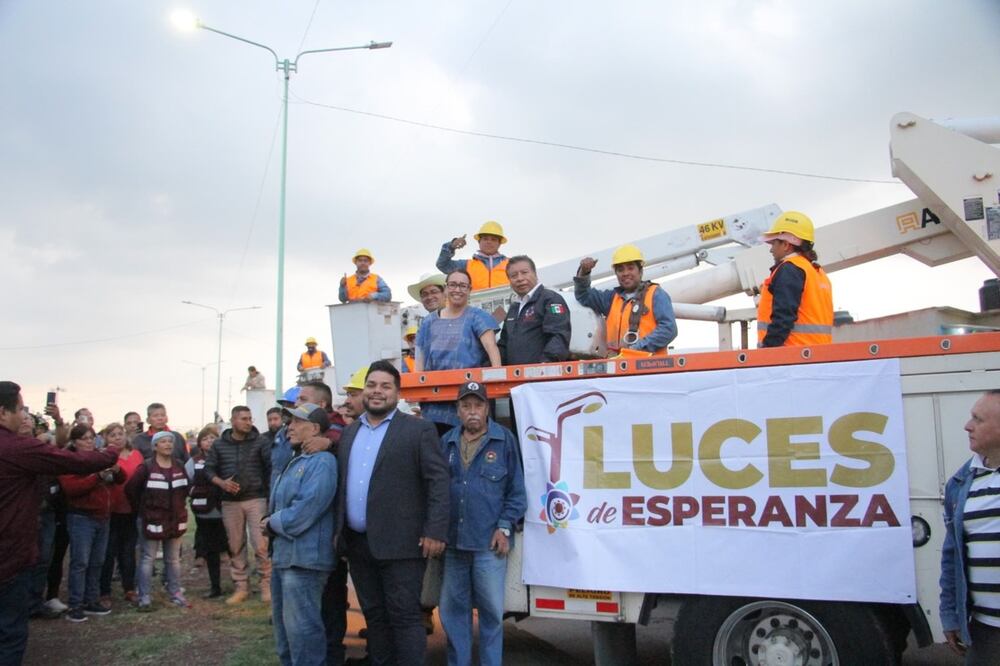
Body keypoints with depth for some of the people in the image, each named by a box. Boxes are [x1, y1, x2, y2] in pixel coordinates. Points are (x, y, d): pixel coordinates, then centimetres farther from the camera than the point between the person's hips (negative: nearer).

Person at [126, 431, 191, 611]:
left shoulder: (179, 466, 5)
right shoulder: (146, 467, -9)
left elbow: (186, 488, 15)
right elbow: (130, 488, -9)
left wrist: (180, 505, 7)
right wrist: (142, 508, -4)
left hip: (176, 519, 4)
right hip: (154, 519, -4)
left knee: (174, 559, 12)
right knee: (148, 559, 1)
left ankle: (176, 594, 20)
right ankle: (145, 597, 6)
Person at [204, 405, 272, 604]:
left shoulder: (259, 442, -2)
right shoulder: (219, 444, 5)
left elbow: (271, 466, -4)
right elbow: (209, 469, 8)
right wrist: (221, 483, -9)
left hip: (256, 499, -3)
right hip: (230, 502, 3)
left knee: (260, 544, -7)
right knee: (235, 546, 9)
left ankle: (266, 584, 8)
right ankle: (241, 586, 20)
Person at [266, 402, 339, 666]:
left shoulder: (322, 461, -14)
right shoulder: (295, 461, 18)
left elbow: (307, 507, -23)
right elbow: (278, 503, 22)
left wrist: (273, 524, -10)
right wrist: (270, 524, 1)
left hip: (304, 556, -10)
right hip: (283, 553, 10)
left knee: (301, 627, -5)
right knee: (285, 625, 18)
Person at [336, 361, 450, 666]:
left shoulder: (418, 430, -5)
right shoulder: (349, 432, 14)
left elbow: (439, 480, -10)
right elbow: (341, 483, 16)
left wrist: (435, 532, -16)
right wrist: (337, 529, 10)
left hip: (400, 543, -6)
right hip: (357, 542, 6)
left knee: (404, 617, -1)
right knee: (373, 615, 16)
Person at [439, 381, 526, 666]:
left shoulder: (504, 440, 0)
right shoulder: (447, 442, 10)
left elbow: (516, 490, 1)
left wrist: (505, 527, -6)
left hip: (489, 542, -3)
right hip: (452, 542, 4)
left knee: (491, 610, 3)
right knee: (453, 609, 11)